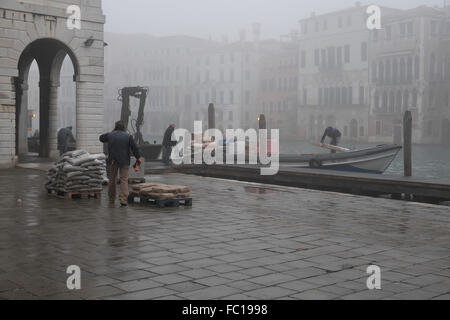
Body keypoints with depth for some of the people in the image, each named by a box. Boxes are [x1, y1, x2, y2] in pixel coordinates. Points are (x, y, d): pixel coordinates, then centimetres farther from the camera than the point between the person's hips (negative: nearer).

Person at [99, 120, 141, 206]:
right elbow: (135, 148, -4)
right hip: (124, 162, -1)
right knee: (124, 180, -2)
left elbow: (101, 138, 21)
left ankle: (111, 198, 25)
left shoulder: (110, 135, 1)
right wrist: (138, 158, 5)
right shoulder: (128, 136, -2)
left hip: (112, 161, 1)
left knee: (112, 180, 14)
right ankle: (123, 199, -16)